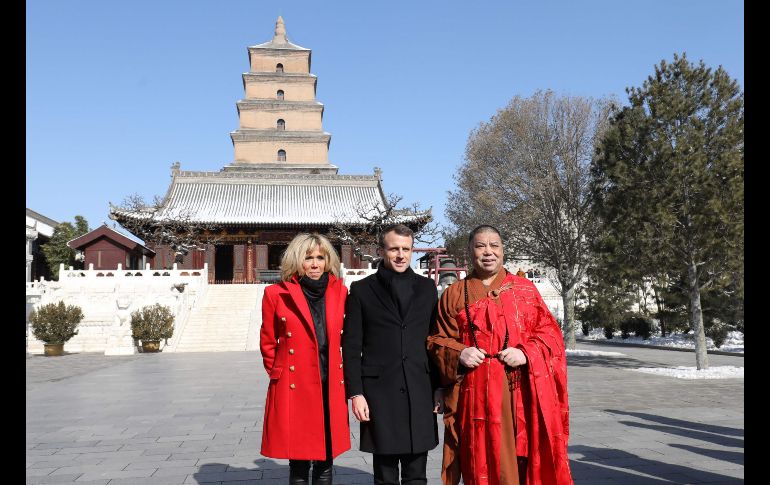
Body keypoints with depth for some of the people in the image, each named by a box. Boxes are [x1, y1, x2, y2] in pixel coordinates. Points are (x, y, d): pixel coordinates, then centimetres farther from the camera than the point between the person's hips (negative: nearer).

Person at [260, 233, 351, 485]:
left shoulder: (339, 292, 5)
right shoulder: (276, 294, -3)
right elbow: (268, 344, 7)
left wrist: (343, 377, 11)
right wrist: (279, 373, 7)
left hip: (331, 388, 3)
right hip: (294, 389, -3)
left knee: (326, 463, 12)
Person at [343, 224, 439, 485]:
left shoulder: (427, 287, 9)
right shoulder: (361, 290, 2)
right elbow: (351, 346, 0)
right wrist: (355, 393, -7)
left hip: (420, 391, 2)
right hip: (379, 392, -2)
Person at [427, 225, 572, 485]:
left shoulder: (525, 289, 9)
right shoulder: (454, 294, 9)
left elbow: (549, 332, 7)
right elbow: (437, 340, 11)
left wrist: (526, 353, -11)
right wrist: (458, 354, -9)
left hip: (519, 393, 0)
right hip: (474, 394, 0)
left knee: (520, 460, 2)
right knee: (480, 462, 3)